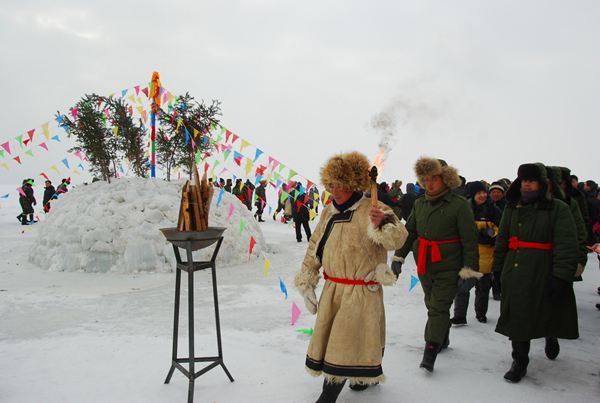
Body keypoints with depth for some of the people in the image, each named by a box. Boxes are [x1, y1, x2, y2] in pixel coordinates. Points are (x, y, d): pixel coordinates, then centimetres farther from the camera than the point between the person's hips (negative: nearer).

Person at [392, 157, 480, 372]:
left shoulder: (459, 204, -11)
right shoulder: (419, 204, 6)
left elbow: (470, 240, -11)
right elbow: (409, 232, 13)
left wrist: (469, 270, -14)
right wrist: (398, 257, 8)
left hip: (448, 267, -6)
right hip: (424, 266, 6)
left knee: (438, 308, -7)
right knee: (432, 305, 17)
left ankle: (430, 353, -5)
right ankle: (443, 339, 37)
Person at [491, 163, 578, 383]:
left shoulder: (558, 209, -6)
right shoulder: (512, 208, 9)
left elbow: (567, 247, -13)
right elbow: (501, 240, 16)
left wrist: (561, 277, -21)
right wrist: (498, 269, 15)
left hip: (543, 274, -3)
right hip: (515, 273, 4)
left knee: (548, 314, 13)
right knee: (517, 317, 5)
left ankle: (551, 337, 47)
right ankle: (519, 361, 19)